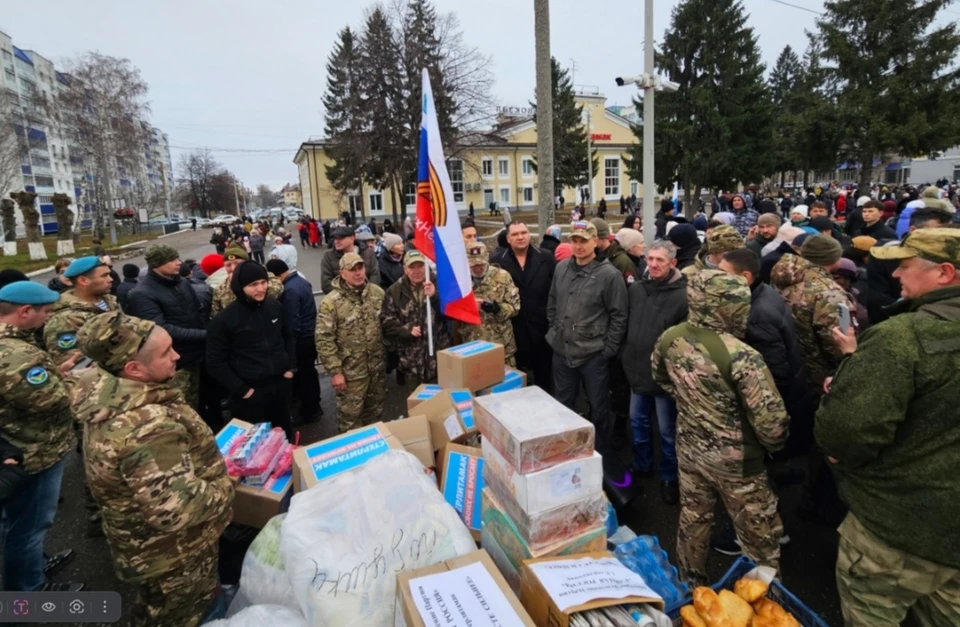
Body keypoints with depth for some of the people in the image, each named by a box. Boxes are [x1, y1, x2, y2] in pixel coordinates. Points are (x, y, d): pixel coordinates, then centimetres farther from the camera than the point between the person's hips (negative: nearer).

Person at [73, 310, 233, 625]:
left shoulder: (106, 391, -9)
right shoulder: (145, 428, -40)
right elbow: (176, 508, -39)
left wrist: (208, 464, 6)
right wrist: (225, 488, -20)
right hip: (172, 560, -8)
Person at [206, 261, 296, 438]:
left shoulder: (275, 307, 1)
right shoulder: (223, 320, -12)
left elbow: (289, 337, 16)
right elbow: (215, 363, -9)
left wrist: (291, 367, 7)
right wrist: (241, 389, -10)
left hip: (280, 385, 4)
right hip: (250, 393, -4)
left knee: (285, 435, 21)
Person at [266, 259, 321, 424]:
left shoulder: (289, 290, -25)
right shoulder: (301, 279, 5)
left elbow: (292, 323, -24)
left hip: (302, 338, -10)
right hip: (311, 333, 10)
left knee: (303, 374, 5)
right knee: (309, 371, 21)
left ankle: (310, 410, 19)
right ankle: (313, 405, 37)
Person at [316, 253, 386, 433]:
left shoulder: (378, 293, -1)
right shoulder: (331, 302, -16)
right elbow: (324, 340, -15)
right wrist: (335, 371, -16)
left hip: (377, 365, 5)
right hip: (350, 370, -5)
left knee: (375, 408, 22)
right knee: (350, 413, 9)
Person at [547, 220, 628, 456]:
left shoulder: (609, 274, -12)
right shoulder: (561, 268, 3)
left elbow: (619, 317, -9)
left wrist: (608, 350, -10)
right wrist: (554, 332, 8)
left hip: (594, 355, -4)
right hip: (562, 352, 5)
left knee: (598, 408, 12)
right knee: (562, 406, 18)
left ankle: (601, 453, 33)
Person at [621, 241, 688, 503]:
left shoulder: (682, 295, -18)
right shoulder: (636, 289, 1)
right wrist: (627, 355, 12)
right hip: (637, 370, 6)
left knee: (667, 429, 10)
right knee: (638, 421, 21)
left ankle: (669, 477, 31)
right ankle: (641, 465, 42)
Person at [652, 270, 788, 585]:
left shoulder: (669, 338, -11)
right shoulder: (741, 356, -30)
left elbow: (660, 378, 10)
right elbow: (772, 421, -24)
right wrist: (773, 445, -2)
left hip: (689, 450, 6)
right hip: (736, 462, -6)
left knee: (692, 523, 25)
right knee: (759, 539, 19)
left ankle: (690, 589, 45)